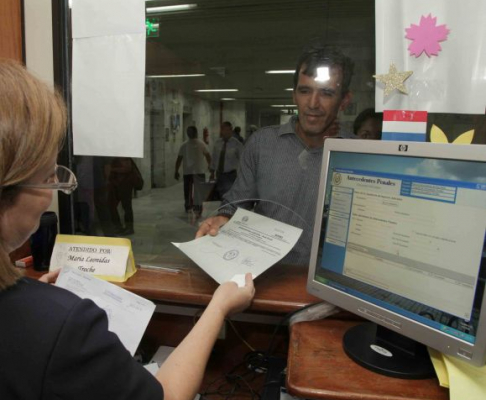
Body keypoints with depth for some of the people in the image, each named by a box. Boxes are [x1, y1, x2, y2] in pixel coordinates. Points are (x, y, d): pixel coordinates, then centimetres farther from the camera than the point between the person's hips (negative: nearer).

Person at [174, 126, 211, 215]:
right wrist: (209, 165, 18)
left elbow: (179, 159, -3)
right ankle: (197, 209, -2)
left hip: (187, 172, 1)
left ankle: (188, 208, 18)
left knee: (188, 191, 12)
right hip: (199, 171, -1)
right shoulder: (201, 144, -3)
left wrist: (176, 171, 5)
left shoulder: (184, 145, -1)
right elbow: (208, 156, -1)